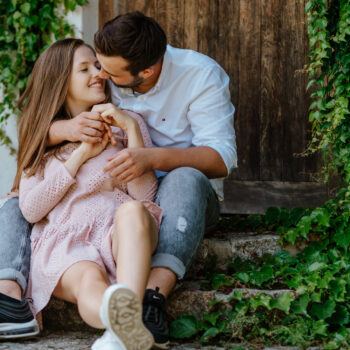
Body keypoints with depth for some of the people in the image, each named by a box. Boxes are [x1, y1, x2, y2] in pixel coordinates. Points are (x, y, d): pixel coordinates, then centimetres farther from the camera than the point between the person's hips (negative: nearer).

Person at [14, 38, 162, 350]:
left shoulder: (126, 123, 24)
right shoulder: (41, 135, 25)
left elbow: (144, 196, 8)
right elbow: (31, 210, 9)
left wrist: (131, 128, 1)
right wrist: (81, 154, 5)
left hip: (119, 232, 0)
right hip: (63, 239, 0)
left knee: (133, 211, -38)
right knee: (89, 280, -38)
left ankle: (126, 316, -63)